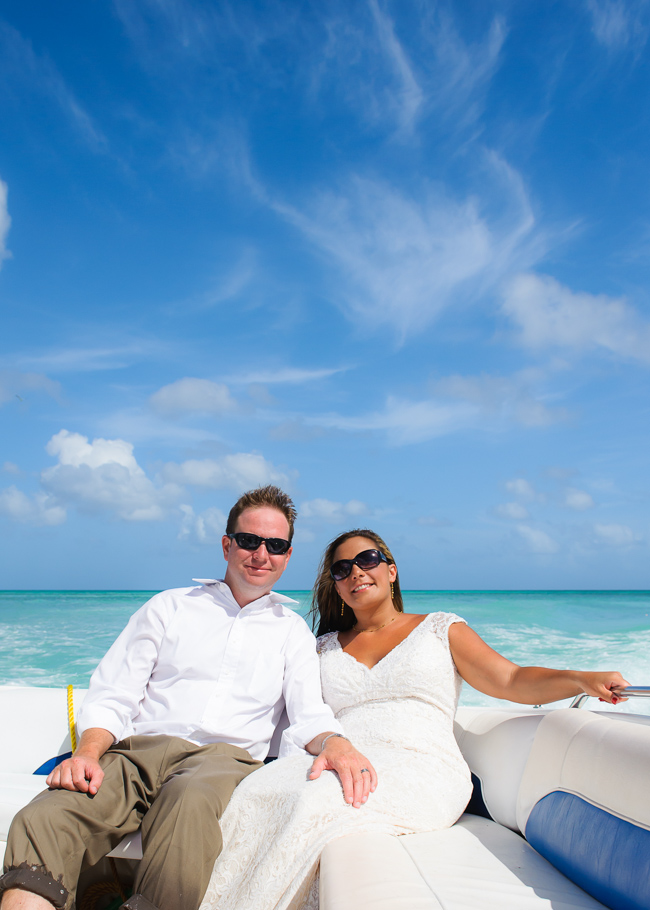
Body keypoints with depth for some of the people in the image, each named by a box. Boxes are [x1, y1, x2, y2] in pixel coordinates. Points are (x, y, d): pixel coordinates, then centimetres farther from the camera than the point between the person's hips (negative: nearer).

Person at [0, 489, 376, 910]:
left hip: (225, 758, 0)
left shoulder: (293, 631, 19)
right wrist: (87, 753, -10)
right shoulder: (169, 607, 18)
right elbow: (111, 698, 12)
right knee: (44, 818, -31)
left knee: (191, 803, -38)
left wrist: (335, 744, -19)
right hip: (139, 751, 1)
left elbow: (309, 714, 5)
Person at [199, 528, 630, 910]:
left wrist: (583, 680, -13)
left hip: (420, 772, -3)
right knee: (252, 797, -30)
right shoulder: (326, 648, 23)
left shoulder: (440, 629, 14)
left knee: (315, 804, -34)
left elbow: (514, 681, 3)